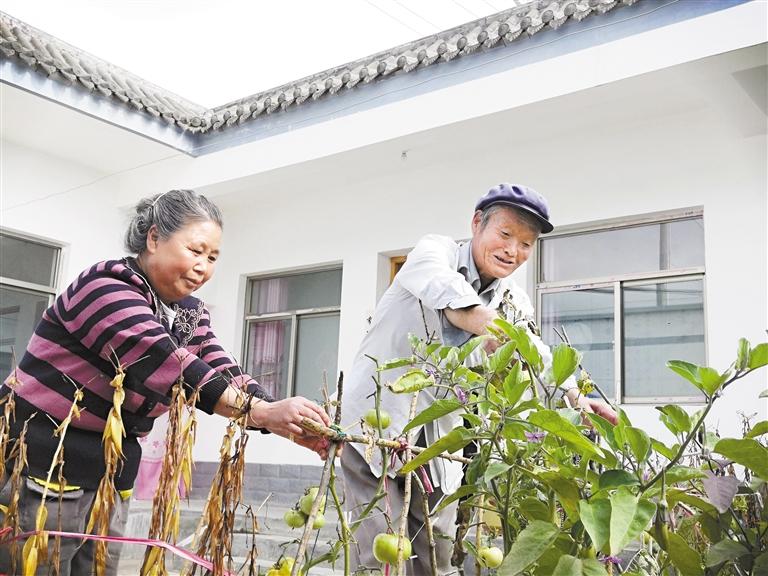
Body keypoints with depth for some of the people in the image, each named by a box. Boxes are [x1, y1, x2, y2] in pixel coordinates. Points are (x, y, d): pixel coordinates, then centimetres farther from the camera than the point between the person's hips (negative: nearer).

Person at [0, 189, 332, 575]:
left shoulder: (189, 314, 9)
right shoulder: (106, 287, -16)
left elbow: (225, 376, -3)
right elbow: (165, 364, -29)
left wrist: (291, 424, -21)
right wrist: (265, 413, -37)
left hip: (109, 483, 7)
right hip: (42, 473, -7)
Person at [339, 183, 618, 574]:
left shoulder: (514, 303, 4)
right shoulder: (434, 252, -10)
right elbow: (459, 307, -31)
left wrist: (575, 397, -29)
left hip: (438, 438, 5)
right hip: (377, 417, -5)